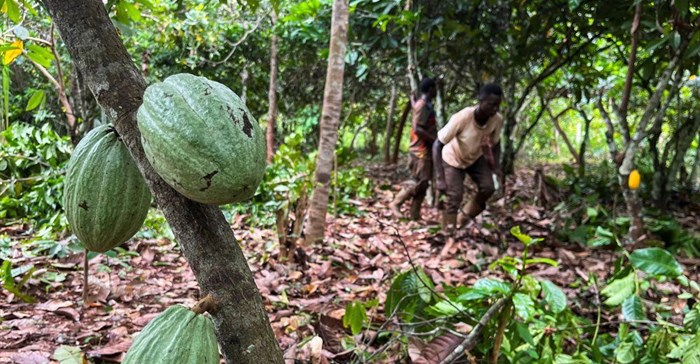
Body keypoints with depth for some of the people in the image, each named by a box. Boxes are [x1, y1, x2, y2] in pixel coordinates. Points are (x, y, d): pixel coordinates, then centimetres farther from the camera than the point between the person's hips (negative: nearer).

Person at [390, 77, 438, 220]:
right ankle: (396, 203, 2)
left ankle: (415, 214, 10)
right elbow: (417, 129, -23)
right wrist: (435, 140, -21)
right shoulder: (422, 105, -15)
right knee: (418, 182, -9)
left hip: (426, 150, 10)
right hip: (421, 150, -10)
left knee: (423, 183, 8)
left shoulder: (426, 105, 14)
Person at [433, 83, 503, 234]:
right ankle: (447, 234, 5)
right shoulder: (462, 118, -39)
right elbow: (437, 145, -32)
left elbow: (495, 144, -3)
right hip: (453, 159, -4)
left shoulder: (497, 120, -25)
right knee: (454, 197, -12)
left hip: (476, 157, 4)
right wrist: (439, 178, -37)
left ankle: (463, 219, 12)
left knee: (488, 188, -11)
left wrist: (495, 167, -13)